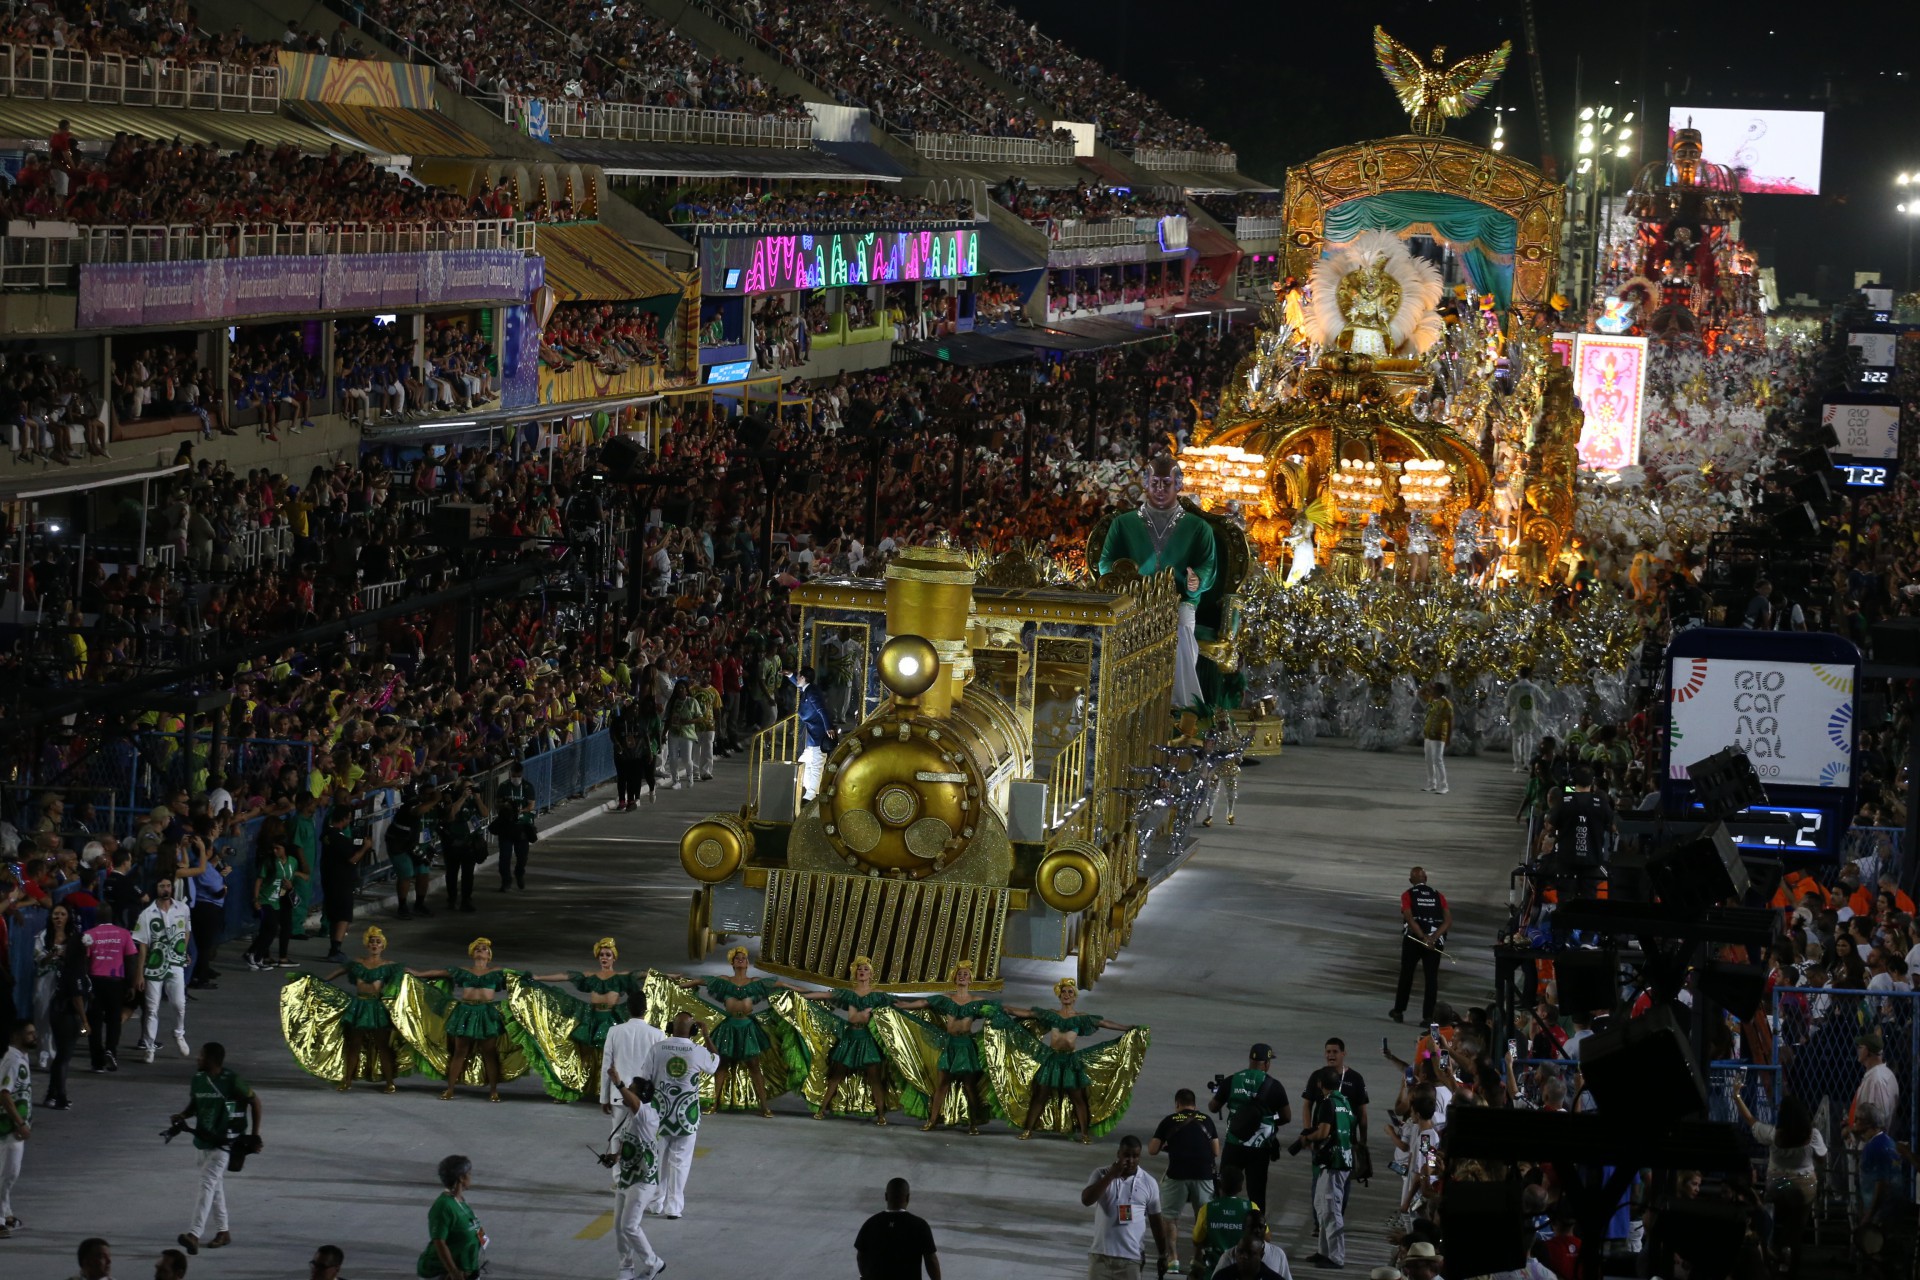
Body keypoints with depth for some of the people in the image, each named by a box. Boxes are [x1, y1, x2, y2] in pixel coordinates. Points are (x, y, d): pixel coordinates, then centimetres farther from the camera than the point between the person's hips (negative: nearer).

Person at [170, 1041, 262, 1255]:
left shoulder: (231, 1080, -15)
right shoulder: (198, 1079, 3)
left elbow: (255, 1101, -4)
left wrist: (254, 1134, -4)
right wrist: (183, 1115, -7)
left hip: (224, 1141, -7)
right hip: (204, 1139, 7)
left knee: (208, 1183, -17)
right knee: (215, 1185, 15)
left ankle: (194, 1234, -25)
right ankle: (223, 1232, 28)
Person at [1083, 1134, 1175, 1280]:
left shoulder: (1149, 1183, 2)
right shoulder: (1102, 1175, -1)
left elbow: (1156, 1220, 9)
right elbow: (1086, 1199, -17)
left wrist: (1163, 1254, 8)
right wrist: (1111, 1175, -20)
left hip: (1131, 1258, 0)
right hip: (1101, 1254, 0)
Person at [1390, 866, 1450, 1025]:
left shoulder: (1408, 895, 0)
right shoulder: (1438, 895, 9)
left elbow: (1409, 918, -15)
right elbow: (1448, 921, -2)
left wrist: (1424, 938, -19)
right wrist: (1433, 938, -12)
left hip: (1413, 939, -2)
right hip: (1436, 941, 2)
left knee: (1406, 975, 14)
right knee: (1432, 978, 5)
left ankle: (1399, 1011, 22)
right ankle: (1428, 1016, -1)